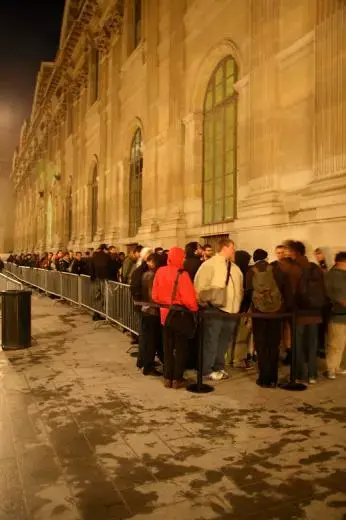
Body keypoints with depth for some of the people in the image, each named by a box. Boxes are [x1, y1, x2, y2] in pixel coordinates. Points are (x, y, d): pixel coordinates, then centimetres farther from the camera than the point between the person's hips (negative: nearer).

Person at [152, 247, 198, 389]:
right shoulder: (182, 274, -19)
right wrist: (194, 309, -5)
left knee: (167, 347, 15)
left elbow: (155, 294, 4)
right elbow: (188, 297, -21)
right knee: (181, 347, 8)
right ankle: (177, 379, 12)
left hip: (165, 313, 5)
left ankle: (167, 377, 20)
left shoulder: (160, 272, -2)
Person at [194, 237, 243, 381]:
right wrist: (205, 302, -11)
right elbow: (200, 285, -12)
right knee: (211, 340, 0)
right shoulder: (210, 264, -8)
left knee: (224, 341, 15)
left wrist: (237, 305, 14)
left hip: (231, 310, 7)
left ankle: (219, 367, 29)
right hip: (214, 309, -7)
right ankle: (207, 369, 11)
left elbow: (240, 288, 21)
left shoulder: (235, 268, 16)